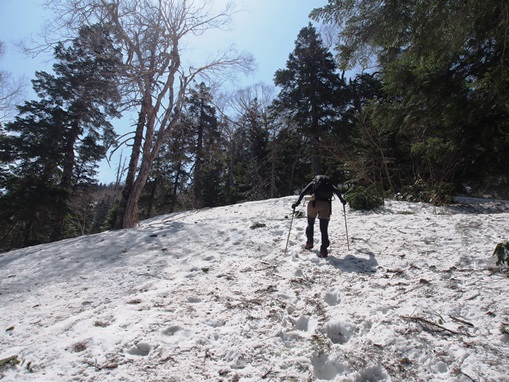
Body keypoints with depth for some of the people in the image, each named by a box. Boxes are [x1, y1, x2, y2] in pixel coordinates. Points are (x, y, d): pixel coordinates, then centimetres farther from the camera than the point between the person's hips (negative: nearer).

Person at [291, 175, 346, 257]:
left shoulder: (313, 182, 24)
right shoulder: (329, 183, 28)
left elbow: (304, 192, 7)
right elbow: (337, 191, 10)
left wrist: (297, 202, 1)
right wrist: (342, 199, 23)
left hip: (314, 203, 0)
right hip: (326, 204, 0)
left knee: (310, 224, 24)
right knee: (324, 229, 4)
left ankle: (309, 243, 29)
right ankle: (323, 250, -2)